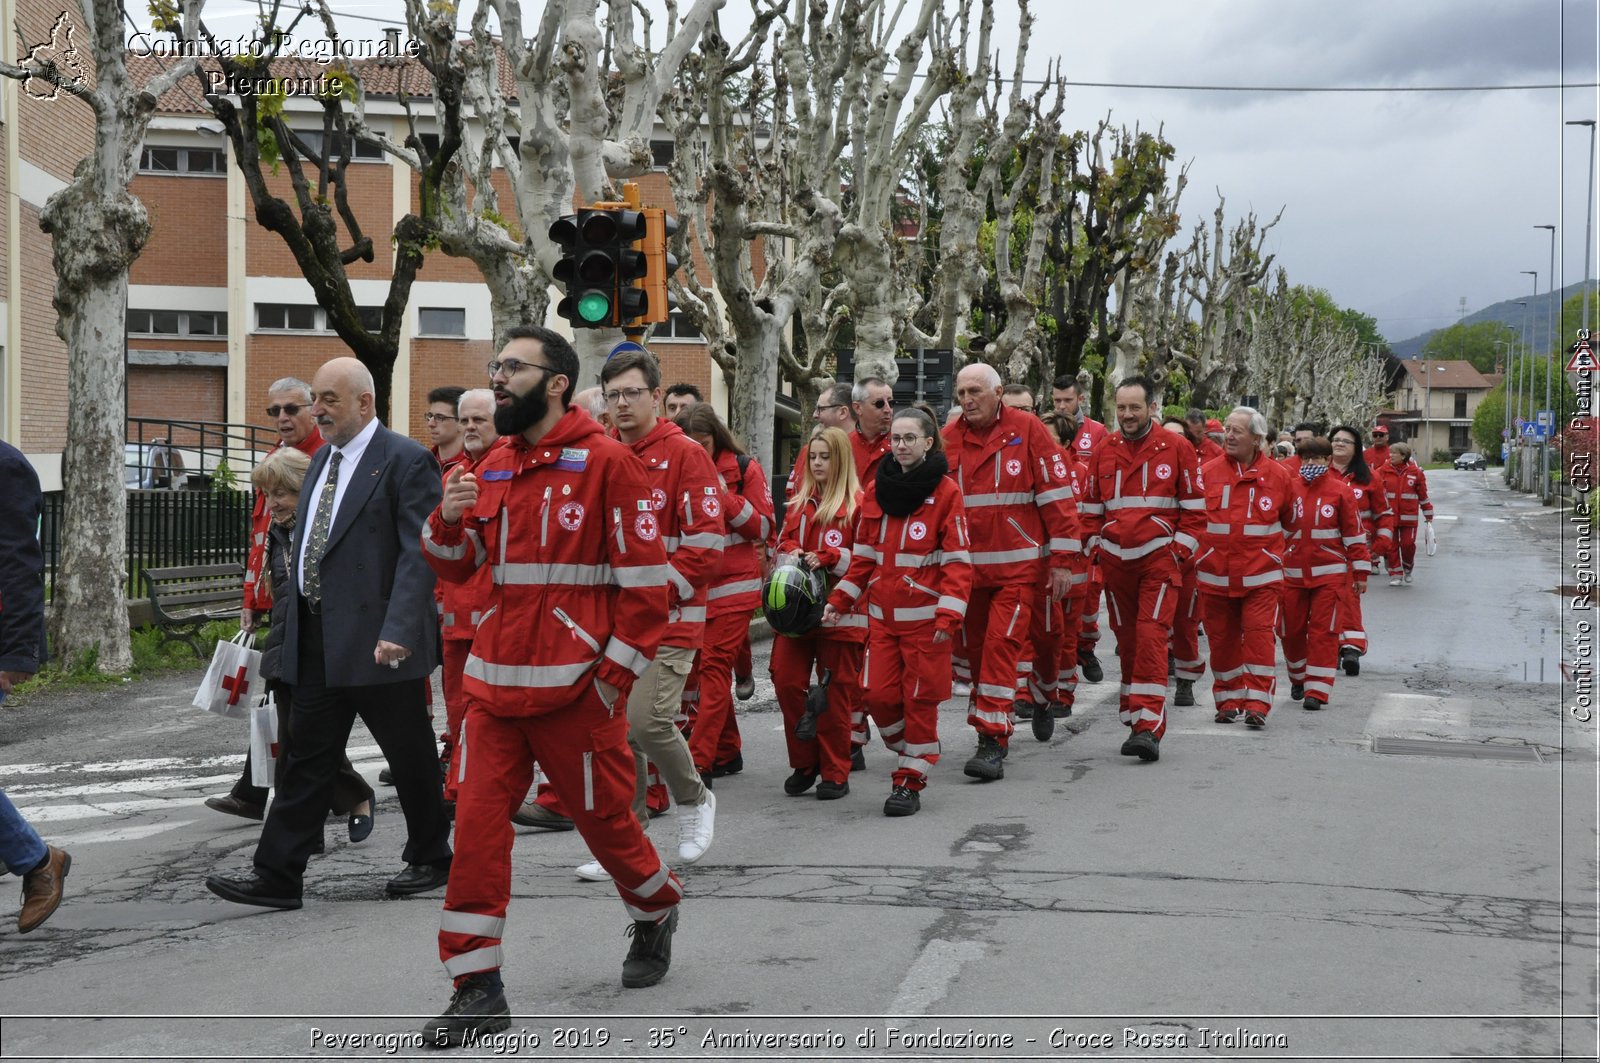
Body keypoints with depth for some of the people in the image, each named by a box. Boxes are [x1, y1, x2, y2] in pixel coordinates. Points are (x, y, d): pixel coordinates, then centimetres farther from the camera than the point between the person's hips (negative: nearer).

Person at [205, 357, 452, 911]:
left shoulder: (405, 460, -10)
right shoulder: (322, 460, 16)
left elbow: (419, 553, -17)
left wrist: (397, 630, -25)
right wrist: (295, 623, 16)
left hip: (379, 638, -8)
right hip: (318, 637, 8)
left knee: (409, 754, 7)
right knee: (308, 755, 7)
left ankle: (430, 858, 24)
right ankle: (276, 876, 8)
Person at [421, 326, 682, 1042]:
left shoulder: (607, 463, -8)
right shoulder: (494, 467, 11)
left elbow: (644, 579, -9)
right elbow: (457, 567, 17)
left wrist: (615, 675, -11)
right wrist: (449, 520, -5)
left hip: (574, 688, -5)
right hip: (494, 686, 5)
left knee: (604, 817, 10)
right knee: (477, 824, -1)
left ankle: (657, 912, 40)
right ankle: (477, 987, 6)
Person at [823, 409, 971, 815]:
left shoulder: (945, 492, -6)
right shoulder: (877, 490, 9)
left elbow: (958, 560, -8)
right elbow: (863, 556, 14)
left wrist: (948, 616, -16)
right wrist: (839, 601, 6)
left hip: (925, 617, -4)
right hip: (882, 615, 5)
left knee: (920, 699, 1)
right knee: (879, 695, 2)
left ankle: (911, 781, 12)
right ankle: (912, 753, 27)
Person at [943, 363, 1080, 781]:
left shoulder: (1027, 431, -5)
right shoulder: (949, 438, 5)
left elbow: (1057, 495, -4)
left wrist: (1063, 559, -7)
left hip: (1018, 566, -4)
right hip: (966, 566, 4)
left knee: (1001, 646, -11)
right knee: (972, 647, 11)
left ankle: (993, 741, -8)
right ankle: (988, 722, 28)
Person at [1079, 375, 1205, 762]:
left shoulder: (1176, 449, 0)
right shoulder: (1103, 452, 9)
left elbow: (1193, 507, 3)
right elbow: (1090, 508, 16)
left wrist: (1180, 550, -4)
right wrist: (1094, 549, 8)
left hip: (1159, 559, -4)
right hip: (1115, 561, 4)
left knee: (1151, 636, -13)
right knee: (1127, 641, 9)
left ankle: (1148, 726, -16)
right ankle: (1134, 718, 18)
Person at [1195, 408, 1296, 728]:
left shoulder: (1278, 476, 2)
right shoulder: (1207, 472, 1)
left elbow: (1291, 519, 18)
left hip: (1260, 575, -1)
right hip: (1215, 574, 1)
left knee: (1260, 636, -9)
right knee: (1222, 639, 9)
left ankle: (1256, 704, -5)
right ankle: (1228, 702, 22)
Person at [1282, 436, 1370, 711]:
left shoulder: (1340, 491, -3)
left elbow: (1354, 533, 1)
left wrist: (1361, 572, 0)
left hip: (1328, 573, -3)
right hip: (1292, 572, 3)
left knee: (1323, 631, -5)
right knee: (1292, 630, 9)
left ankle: (1317, 690, -3)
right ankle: (1298, 679, 31)